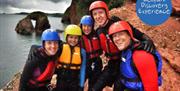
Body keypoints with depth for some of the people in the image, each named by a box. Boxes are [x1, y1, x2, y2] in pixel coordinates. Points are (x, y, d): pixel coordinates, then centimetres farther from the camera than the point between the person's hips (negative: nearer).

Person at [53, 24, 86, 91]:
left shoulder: (82, 51, -4)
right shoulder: (60, 48, -7)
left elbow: (82, 70, -1)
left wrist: (81, 86, -1)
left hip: (74, 82, 1)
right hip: (60, 80, 0)